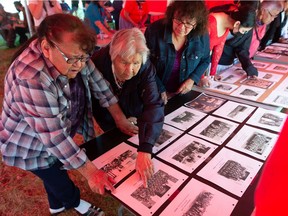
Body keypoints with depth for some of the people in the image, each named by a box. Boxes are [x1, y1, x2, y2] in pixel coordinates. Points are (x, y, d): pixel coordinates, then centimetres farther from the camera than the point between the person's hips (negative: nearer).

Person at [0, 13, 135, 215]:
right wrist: (91, 172, -30)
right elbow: (54, 137, -36)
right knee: (58, 180, 17)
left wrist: (120, 117, -5)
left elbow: (97, 82, -7)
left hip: (58, 134, 7)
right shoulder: (32, 79, -39)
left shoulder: (71, 54, -17)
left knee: (55, 174, 28)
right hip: (32, 146, -6)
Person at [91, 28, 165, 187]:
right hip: (110, 121, 0)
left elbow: (153, 105, -44)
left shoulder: (146, 68, -32)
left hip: (135, 118, 1)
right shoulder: (97, 63, -33)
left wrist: (145, 150, -54)